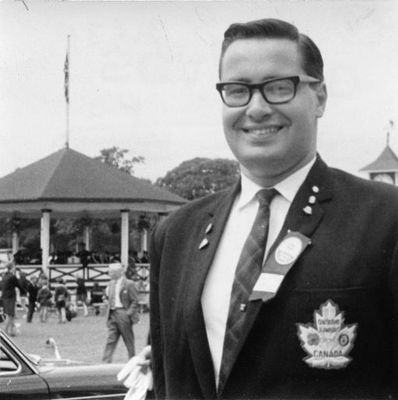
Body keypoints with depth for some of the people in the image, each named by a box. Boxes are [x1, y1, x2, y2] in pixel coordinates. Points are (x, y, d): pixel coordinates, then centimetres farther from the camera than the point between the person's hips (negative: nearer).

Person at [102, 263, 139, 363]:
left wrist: (128, 313, -16)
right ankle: (106, 362, -6)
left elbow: (135, 301, -8)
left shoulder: (129, 284, -7)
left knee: (129, 341, 3)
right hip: (112, 313, 6)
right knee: (111, 339, -1)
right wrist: (108, 314, 11)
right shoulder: (111, 284, 14)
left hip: (123, 313, -6)